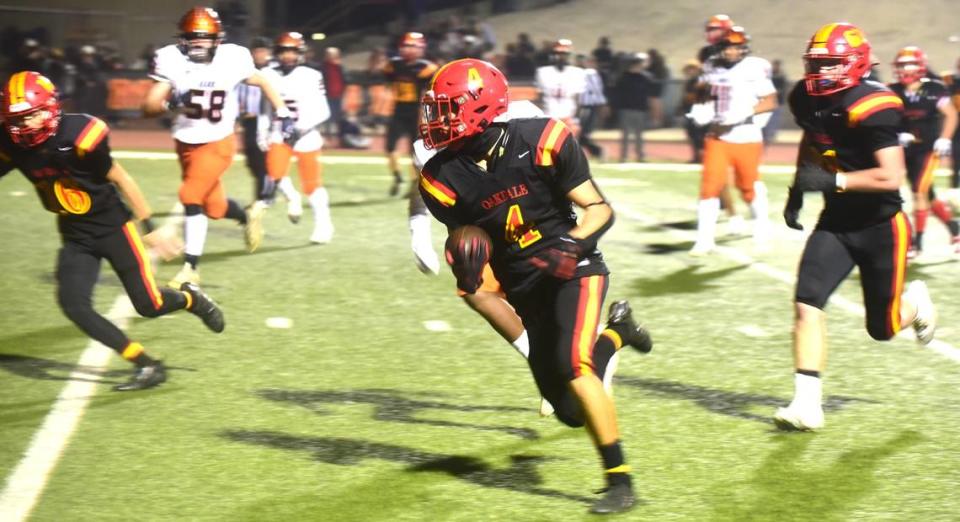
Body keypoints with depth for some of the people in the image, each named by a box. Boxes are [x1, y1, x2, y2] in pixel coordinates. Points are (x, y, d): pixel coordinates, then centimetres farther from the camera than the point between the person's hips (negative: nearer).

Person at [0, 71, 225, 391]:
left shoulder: (78, 136, -25)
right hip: (75, 236, 5)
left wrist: (150, 229, -6)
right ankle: (147, 365, 0)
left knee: (149, 306, -3)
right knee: (73, 305, -13)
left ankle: (191, 298, 34)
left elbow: (121, 180, -13)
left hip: (113, 226, -4)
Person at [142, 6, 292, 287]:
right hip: (186, 144, 3)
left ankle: (190, 268, -11)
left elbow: (262, 82, 5)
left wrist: (283, 113, 6)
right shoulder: (172, 60, -13)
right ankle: (248, 216, 50)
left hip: (217, 143, -3)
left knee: (191, 197, -19)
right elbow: (148, 106, -17)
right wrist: (171, 104, -36)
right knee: (214, 207, 15)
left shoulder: (232, 58, -14)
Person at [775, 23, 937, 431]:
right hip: (836, 221, 6)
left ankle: (916, 301, 44)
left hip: (880, 225, -5)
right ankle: (807, 403, -11)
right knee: (807, 302, -14)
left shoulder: (871, 108, -25)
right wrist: (797, 190, 15)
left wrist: (833, 181, -33)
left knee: (882, 329, 8)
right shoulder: (807, 99, -2)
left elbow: (892, 176, -30)